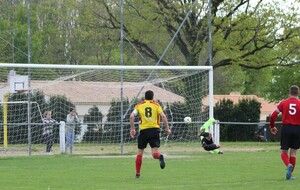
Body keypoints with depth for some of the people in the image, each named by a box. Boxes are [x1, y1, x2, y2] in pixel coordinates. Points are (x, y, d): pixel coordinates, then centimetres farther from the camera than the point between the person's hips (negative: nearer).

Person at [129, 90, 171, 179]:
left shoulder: (139, 105, 9)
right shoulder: (156, 105, 7)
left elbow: (131, 116, -3)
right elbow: (163, 116, -6)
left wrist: (132, 129, 4)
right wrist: (167, 128, -2)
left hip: (143, 130, 0)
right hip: (154, 130, 0)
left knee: (140, 152, 13)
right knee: (155, 153, -3)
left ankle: (137, 173, 12)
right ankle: (160, 157, -39)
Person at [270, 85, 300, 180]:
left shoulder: (284, 103, 2)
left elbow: (273, 115, 0)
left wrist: (272, 127, 13)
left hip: (286, 128, 0)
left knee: (283, 152, 7)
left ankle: (289, 165, -23)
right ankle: (290, 174, 8)